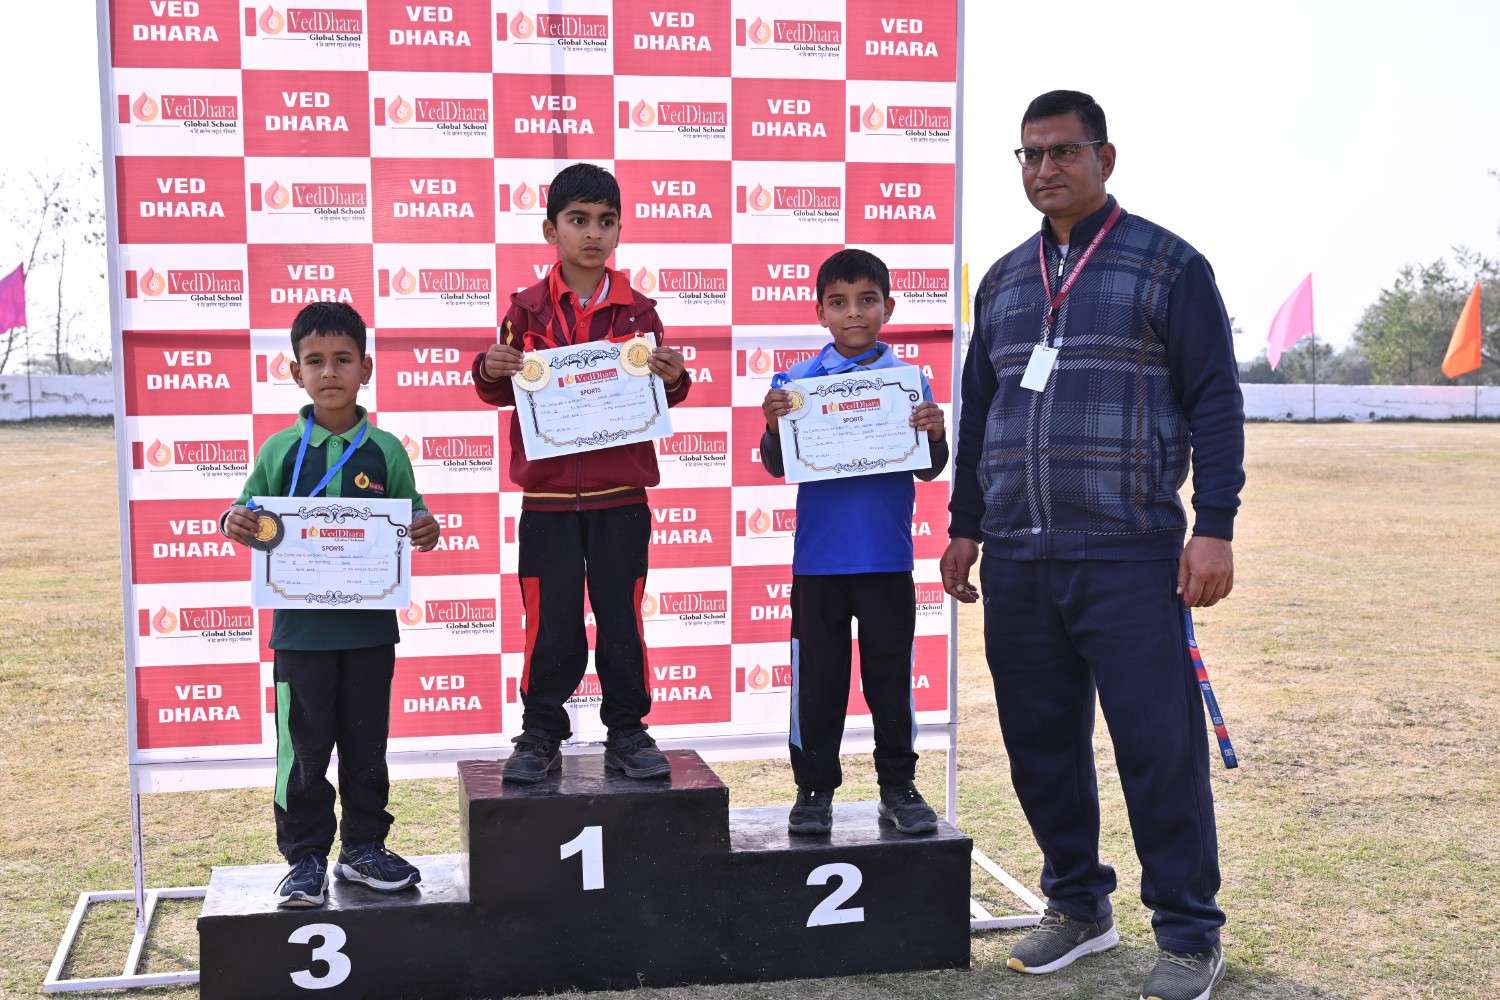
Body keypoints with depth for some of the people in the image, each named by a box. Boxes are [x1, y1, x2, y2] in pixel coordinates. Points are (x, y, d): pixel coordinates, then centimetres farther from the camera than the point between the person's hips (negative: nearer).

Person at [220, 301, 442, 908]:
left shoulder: (385, 450, 1)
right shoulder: (281, 449, 1)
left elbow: (411, 517, 6)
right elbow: (253, 514, 5)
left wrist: (426, 530, -16)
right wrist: (234, 524, -17)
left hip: (370, 624, 1)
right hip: (300, 624, -1)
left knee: (366, 742, 12)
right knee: (303, 747, 4)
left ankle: (363, 848, 26)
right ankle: (306, 858, 17)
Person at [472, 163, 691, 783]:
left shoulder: (637, 311, 4)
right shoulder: (527, 309, 2)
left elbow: (657, 397, 6)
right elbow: (503, 392, 5)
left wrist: (673, 378, -15)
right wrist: (491, 372, -16)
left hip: (621, 497, 1)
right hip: (548, 495, 0)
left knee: (622, 621, 6)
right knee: (550, 624, 4)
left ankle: (627, 733, 19)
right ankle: (541, 737, 17)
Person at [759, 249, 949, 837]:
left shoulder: (910, 380, 3)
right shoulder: (799, 381, 0)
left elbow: (928, 469, 4)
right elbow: (778, 467, 0)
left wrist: (934, 435, -17)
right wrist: (774, 427, -20)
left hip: (888, 557, 1)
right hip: (818, 557, -1)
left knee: (891, 676, 9)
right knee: (818, 678, 7)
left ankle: (899, 786, 21)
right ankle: (814, 789, 18)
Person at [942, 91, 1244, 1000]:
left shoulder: (1167, 265, 1)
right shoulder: (1004, 280, 17)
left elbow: (1215, 402, -4)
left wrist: (1214, 528, -12)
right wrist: (965, 528, 17)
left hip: (1128, 558, -5)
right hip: (1017, 563, 6)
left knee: (1158, 748, -3)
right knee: (1040, 745, 10)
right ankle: (1079, 907, 26)